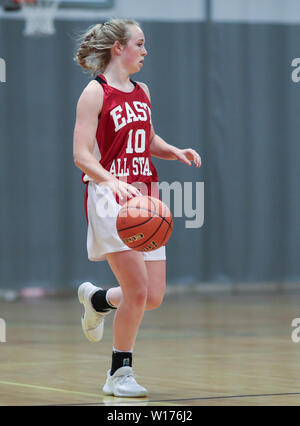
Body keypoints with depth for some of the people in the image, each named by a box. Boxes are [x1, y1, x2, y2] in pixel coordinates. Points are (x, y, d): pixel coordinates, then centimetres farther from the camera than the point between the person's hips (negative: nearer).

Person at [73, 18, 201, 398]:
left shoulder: (142, 92, 14)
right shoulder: (95, 92, -7)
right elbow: (82, 155, -14)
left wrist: (177, 152, 8)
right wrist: (114, 181, -30)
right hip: (110, 198, -7)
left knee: (154, 297, 2)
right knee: (138, 291, -13)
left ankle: (96, 299, 33)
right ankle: (119, 374, 4)